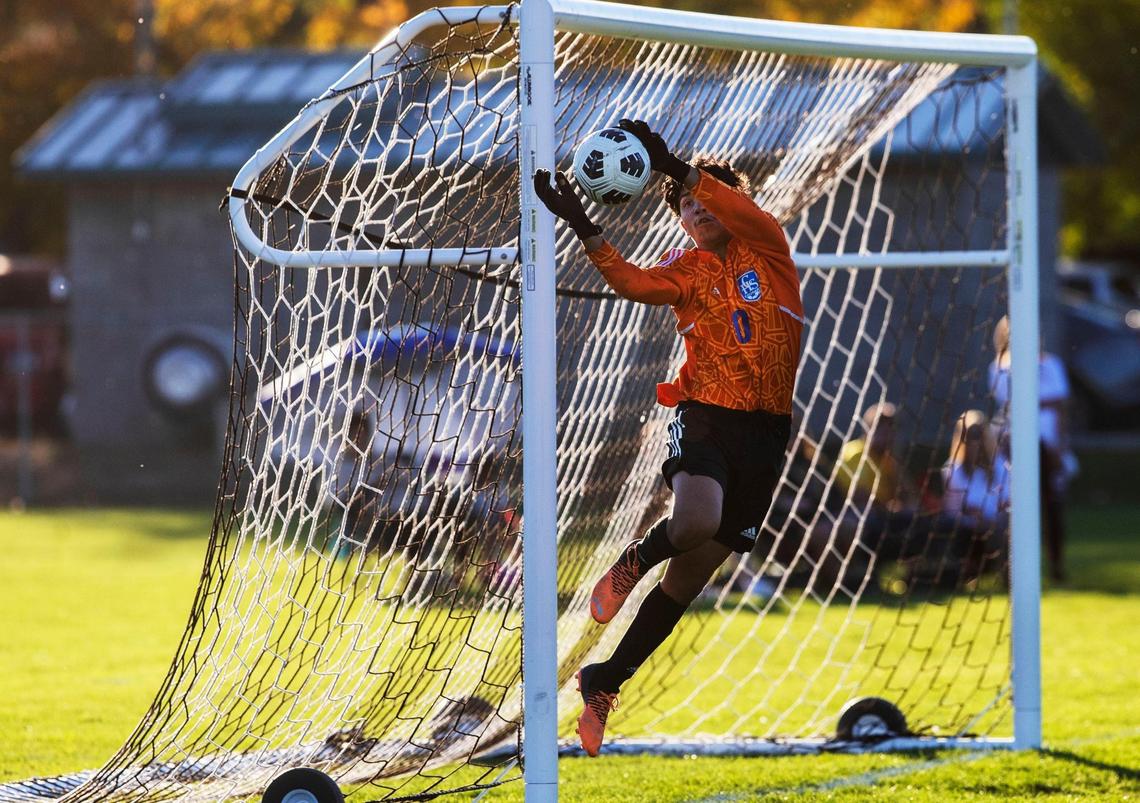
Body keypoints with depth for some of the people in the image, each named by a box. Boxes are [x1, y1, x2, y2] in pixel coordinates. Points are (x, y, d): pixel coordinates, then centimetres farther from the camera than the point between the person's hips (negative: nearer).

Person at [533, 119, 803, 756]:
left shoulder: (768, 250, 7)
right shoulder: (686, 268, 7)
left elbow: (752, 217, -16)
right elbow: (635, 284, -14)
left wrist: (676, 166, -26)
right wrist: (586, 230, -28)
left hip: (767, 430, 1)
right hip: (706, 412, -1)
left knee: (694, 571, 4)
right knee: (695, 523, -32)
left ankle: (604, 683, 17)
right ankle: (635, 562, 3)